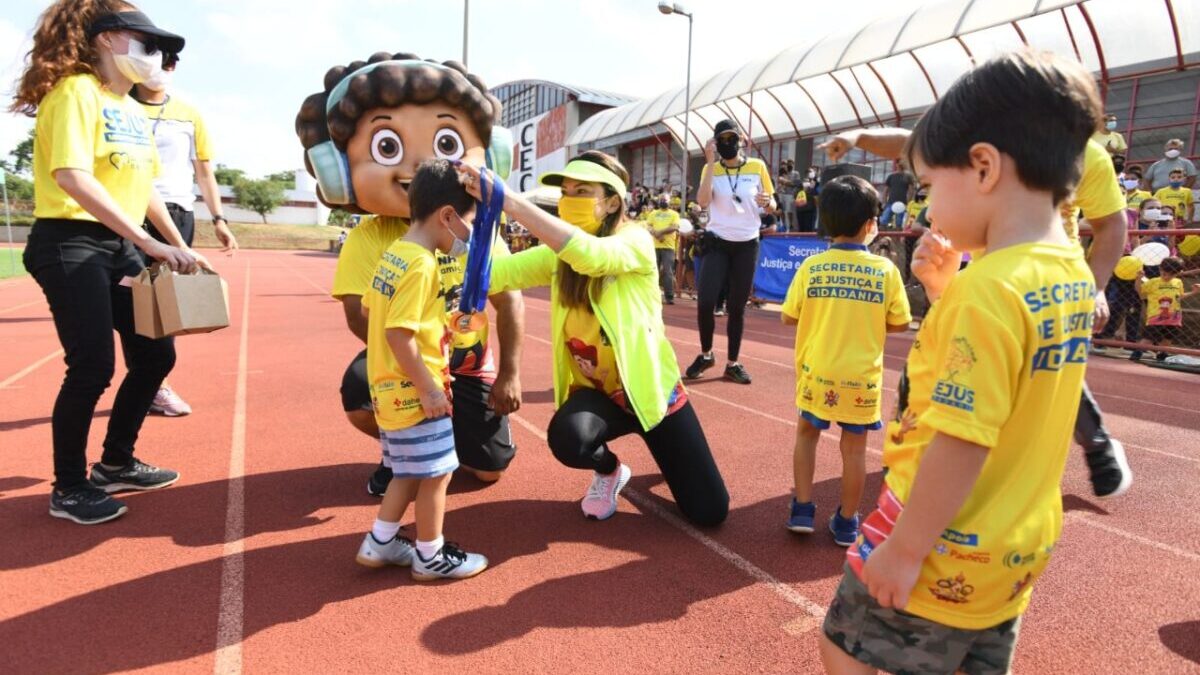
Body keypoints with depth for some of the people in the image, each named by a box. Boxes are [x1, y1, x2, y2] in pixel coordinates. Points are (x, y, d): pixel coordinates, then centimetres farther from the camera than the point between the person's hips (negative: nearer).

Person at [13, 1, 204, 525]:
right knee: (93, 366, -8)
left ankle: (115, 464, 26)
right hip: (70, 244, -9)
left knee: (155, 354, 9)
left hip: (118, 245, 9)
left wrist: (180, 247, 13)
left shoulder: (133, 109, 16)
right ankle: (68, 489, 11)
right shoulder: (77, 91, -11)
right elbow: (72, 177, -23)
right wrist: (150, 243, -26)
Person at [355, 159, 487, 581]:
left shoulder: (392, 253, 7)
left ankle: (380, 542, 31)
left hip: (391, 387, 9)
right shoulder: (421, 265, -21)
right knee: (435, 474, 5)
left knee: (409, 471, 21)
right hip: (413, 391, -9)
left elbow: (369, 309, 16)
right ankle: (430, 557, 20)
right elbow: (399, 333, -25)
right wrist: (429, 389, -20)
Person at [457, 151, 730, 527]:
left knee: (709, 512, 0)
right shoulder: (557, 256, -3)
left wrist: (507, 199, -44)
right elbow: (496, 272, -17)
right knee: (567, 438, -34)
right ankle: (609, 472, 6)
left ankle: (658, 440, 33)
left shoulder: (635, 241, -17)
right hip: (594, 390, 3)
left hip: (648, 388, -2)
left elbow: (589, 253, -40)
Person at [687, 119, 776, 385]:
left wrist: (767, 202, -17)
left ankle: (733, 363, 15)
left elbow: (772, 206, 7)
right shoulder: (711, 169, 1)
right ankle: (706, 355, 14)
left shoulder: (757, 166, 2)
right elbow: (703, 201, -16)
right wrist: (711, 162, -16)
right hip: (717, 243, 0)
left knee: (737, 307, 5)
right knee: (706, 302, -10)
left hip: (747, 245, 1)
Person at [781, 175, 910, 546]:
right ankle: (847, 522, 22)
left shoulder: (811, 266, -6)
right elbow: (900, 324, -1)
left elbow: (789, 317, -1)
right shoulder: (886, 269, -7)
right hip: (861, 375, 0)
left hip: (817, 371, 1)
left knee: (806, 433, 20)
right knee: (854, 447, 11)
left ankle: (802, 509, 20)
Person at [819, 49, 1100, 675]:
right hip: (1014, 547, 8)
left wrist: (904, 549, -18)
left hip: (948, 551, -8)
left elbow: (960, 444, -27)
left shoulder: (989, 287, -27)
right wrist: (947, 290, 0)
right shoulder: (1073, 276, 2)